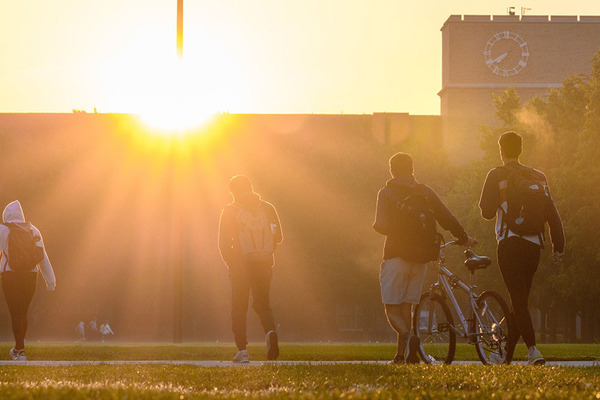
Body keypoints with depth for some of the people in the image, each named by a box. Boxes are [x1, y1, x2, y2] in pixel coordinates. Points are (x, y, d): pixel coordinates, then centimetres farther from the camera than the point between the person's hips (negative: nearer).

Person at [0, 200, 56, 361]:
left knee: (15, 313, -3)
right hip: (30, 275, 4)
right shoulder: (33, 231, 8)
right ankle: (18, 348, 26)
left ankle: (20, 350, -9)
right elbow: (42, 256, 9)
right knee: (23, 312, 16)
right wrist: (50, 279, 12)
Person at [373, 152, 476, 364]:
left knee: (392, 308, 0)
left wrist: (375, 225, 9)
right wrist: (464, 239, 19)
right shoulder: (426, 192, 7)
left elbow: (383, 225, -14)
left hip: (397, 255, -4)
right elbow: (447, 219, 5)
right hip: (420, 258, 4)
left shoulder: (386, 193, -4)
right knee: (406, 307, 14)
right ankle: (402, 355, 10)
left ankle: (408, 337, -28)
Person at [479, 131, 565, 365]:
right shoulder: (538, 177, 11)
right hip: (534, 246, 5)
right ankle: (507, 355, 21)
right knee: (520, 300, 13)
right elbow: (552, 213, 8)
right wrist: (558, 246, 10)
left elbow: (487, 212, -6)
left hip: (510, 244, -5)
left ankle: (533, 350, -25)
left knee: (518, 300, -9)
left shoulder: (497, 176, -2)